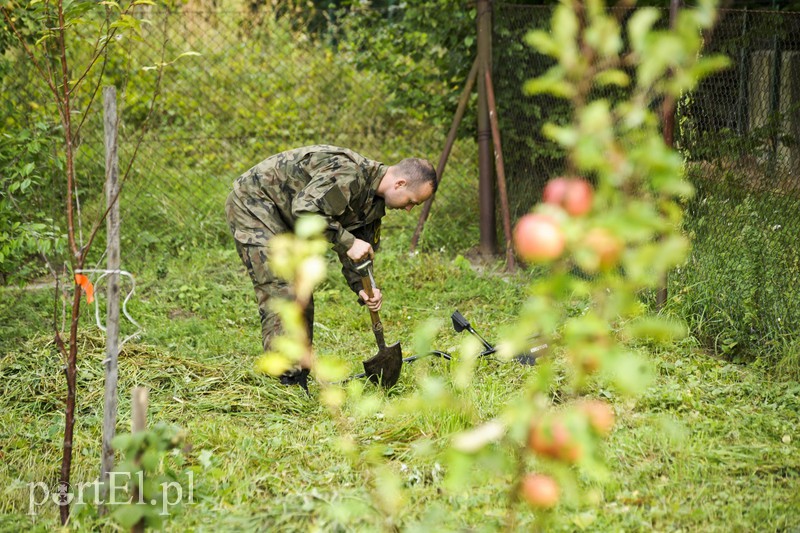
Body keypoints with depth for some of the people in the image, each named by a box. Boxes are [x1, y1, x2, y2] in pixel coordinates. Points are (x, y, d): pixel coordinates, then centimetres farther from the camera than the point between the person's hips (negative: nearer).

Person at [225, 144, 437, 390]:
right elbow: (305, 209, -35)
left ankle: (300, 386, 14)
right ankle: (288, 384, -17)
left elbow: (363, 245, 11)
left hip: (283, 217, 10)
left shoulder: (374, 200, 4)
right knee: (281, 293, -16)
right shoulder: (348, 174, -28)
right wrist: (348, 243, -30)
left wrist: (362, 288, -6)